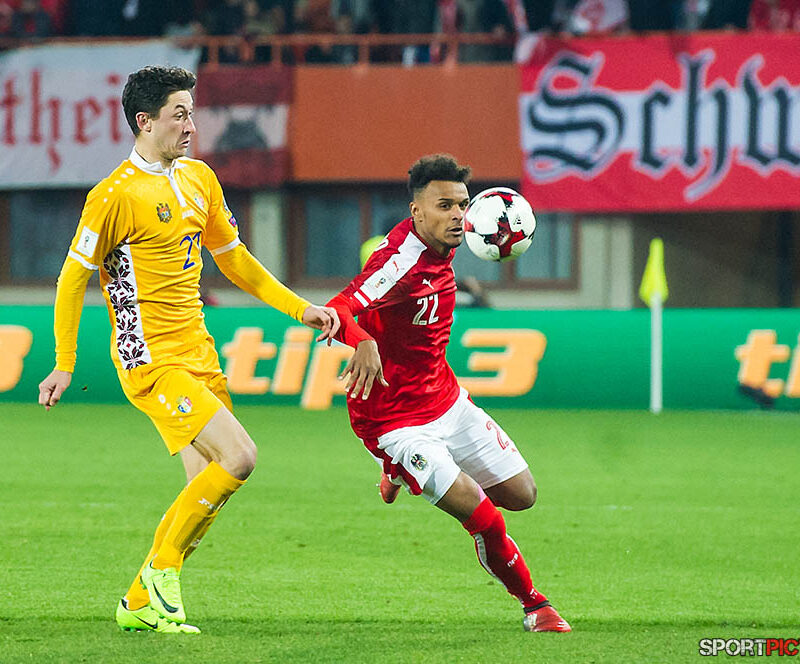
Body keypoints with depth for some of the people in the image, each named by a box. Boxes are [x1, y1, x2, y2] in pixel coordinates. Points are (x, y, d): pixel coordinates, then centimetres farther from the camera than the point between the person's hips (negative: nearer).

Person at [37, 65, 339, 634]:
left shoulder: (199, 178, 11)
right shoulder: (116, 195, -12)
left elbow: (235, 260, 21)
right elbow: (74, 278, -6)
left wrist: (300, 309, 14)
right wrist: (64, 365, -6)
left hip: (198, 352, 8)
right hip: (151, 358, -8)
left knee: (208, 490, 4)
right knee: (238, 456, -19)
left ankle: (141, 603, 17)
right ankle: (162, 566, -3)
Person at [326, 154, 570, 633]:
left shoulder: (440, 246, -2)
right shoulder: (402, 258, -28)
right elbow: (339, 310, -43)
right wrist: (363, 342, -62)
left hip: (446, 400, 9)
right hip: (396, 421, -9)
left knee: (521, 495, 13)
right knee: (484, 518, -17)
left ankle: (406, 473, 32)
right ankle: (534, 604, 8)